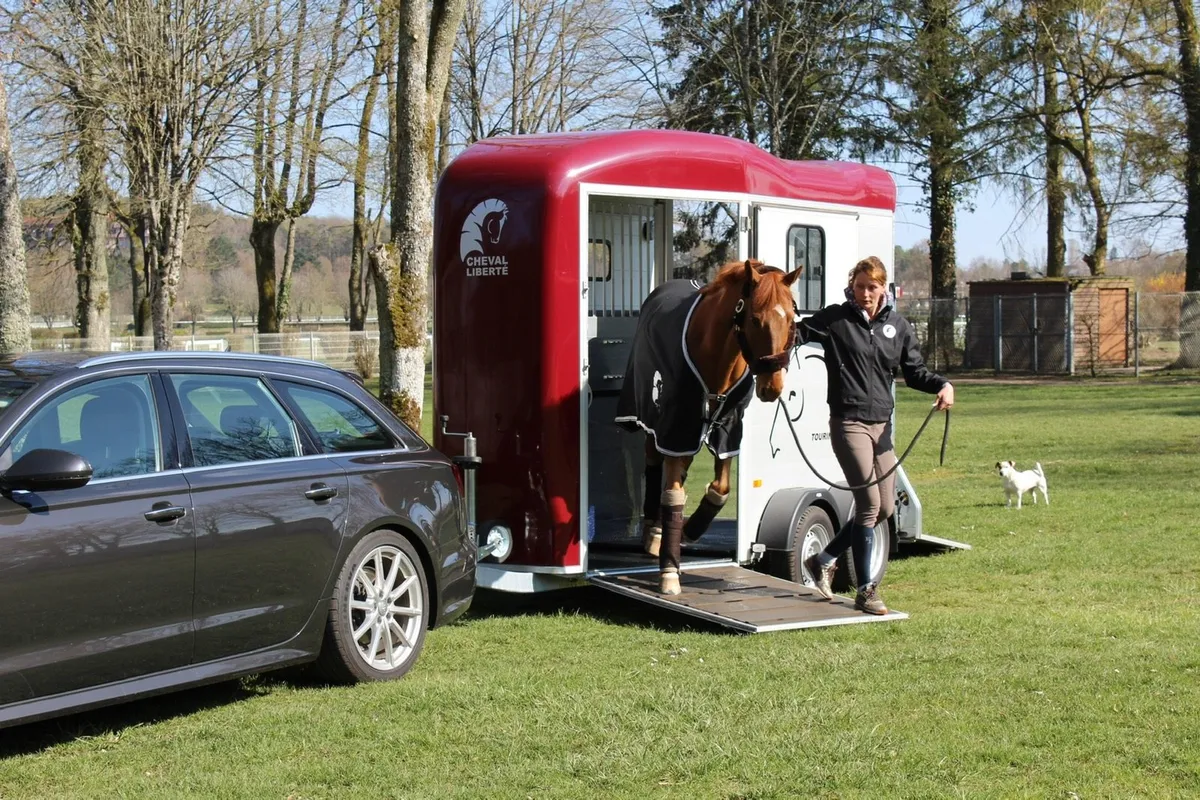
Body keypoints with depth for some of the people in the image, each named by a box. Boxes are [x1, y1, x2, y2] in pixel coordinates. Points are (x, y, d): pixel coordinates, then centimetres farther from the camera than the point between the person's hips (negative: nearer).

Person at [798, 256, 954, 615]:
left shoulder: (897, 326, 10)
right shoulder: (835, 319, -3)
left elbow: (914, 371, 15)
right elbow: (799, 332, -4)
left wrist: (942, 385, -2)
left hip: (881, 424, 6)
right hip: (848, 422, -6)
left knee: (885, 508, 10)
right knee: (869, 503, -10)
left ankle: (824, 559, 28)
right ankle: (866, 591, 0)